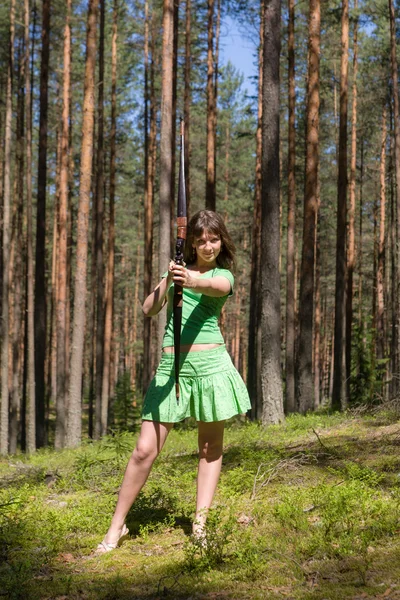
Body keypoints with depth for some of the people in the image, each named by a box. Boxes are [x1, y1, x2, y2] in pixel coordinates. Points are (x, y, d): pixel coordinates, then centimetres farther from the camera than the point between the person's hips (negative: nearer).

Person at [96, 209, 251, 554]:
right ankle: (117, 526, 7)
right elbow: (149, 309, -1)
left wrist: (193, 280, -44)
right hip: (171, 366, 1)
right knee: (145, 450, -3)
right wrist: (168, 281, -19)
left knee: (211, 447, 6)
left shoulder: (224, 275, 6)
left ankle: (200, 524, 15)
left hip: (210, 364, -1)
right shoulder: (177, 269, 13)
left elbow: (215, 287, -21)